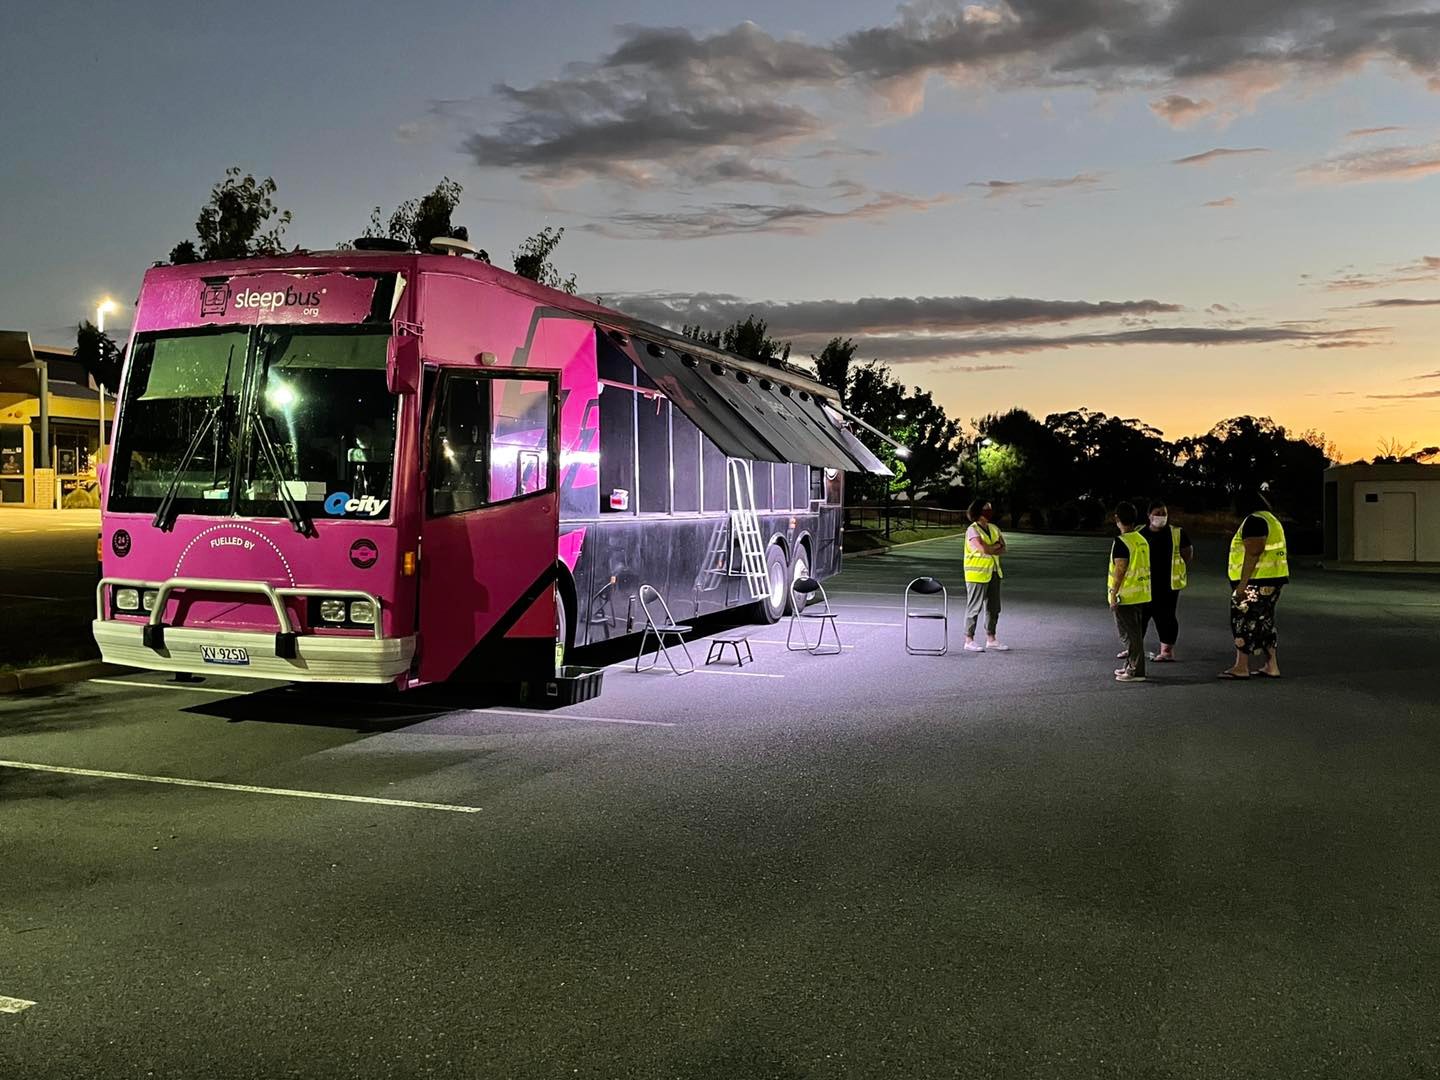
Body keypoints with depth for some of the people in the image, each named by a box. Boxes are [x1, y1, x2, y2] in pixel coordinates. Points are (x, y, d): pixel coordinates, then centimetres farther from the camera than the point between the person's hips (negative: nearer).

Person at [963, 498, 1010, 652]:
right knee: (974, 607, -4)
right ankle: (969, 641, 1)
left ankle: (990, 639, 19)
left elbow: (1002, 550, 4)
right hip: (977, 574, -8)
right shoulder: (972, 530, -11)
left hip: (993, 572, 8)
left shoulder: (994, 529, 12)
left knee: (993, 608, 11)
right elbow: (983, 548, -23)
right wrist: (996, 546, -6)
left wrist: (989, 549, -13)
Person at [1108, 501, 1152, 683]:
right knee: (1135, 632, 17)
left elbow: (1120, 570, -20)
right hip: (1141, 594, 9)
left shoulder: (1121, 542, -17)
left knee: (1130, 634, -3)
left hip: (1126, 596, -9)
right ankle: (1131, 666, 27)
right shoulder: (1142, 540, 10)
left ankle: (1136, 671, -2)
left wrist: (1113, 595, -17)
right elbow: (1144, 567, 15)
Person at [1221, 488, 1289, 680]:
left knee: (1244, 622, -5)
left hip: (1256, 582, -10)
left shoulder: (1254, 521, -14)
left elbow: (1253, 553, -22)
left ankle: (1241, 667, -3)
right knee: (1265, 622, 14)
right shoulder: (1271, 520, 19)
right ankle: (1272, 667, 15)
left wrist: (1243, 583, -23)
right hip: (1273, 579, 10)